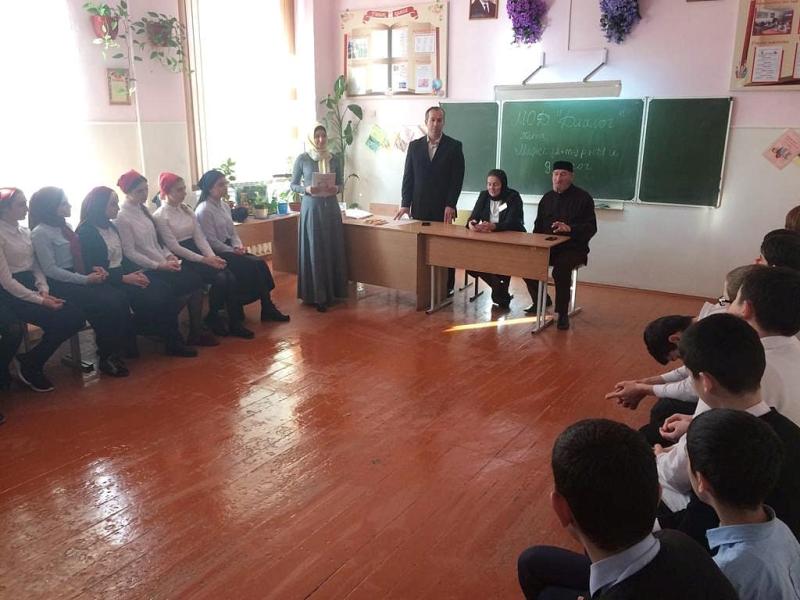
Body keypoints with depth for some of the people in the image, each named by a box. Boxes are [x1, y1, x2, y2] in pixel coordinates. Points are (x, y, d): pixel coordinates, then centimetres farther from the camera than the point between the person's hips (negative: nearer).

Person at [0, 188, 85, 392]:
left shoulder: (25, 232, 12)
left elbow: (36, 267, 11)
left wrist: (44, 290, -9)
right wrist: (40, 300, -19)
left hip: (31, 286, 7)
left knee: (76, 317, -12)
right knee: (58, 321, -23)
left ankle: (30, 360, 1)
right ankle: (29, 365, 0)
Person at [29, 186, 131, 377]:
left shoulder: (65, 226, 15)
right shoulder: (40, 233, -9)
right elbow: (50, 270, -14)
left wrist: (94, 268, 2)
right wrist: (86, 279, -17)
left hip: (79, 277, 7)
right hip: (61, 284, -7)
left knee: (120, 299, -18)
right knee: (108, 305, -25)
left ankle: (118, 351, -13)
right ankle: (106, 359, -9)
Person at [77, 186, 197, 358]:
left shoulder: (111, 226, 15)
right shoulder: (86, 233, -11)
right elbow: (92, 271, -17)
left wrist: (136, 272, -4)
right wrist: (124, 278, -21)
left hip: (123, 274, 8)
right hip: (107, 281, -8)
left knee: (164, 291, -15)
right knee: (150, 299, -26)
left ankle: (173, 342, -14)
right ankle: (129, 341, -2)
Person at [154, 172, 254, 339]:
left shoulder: (187, 210, 13)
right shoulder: (160, 217, -8)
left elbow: (199, 237, 8)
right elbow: (174, 247, -14)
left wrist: (212, 256, -10)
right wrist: (204, 260, -19)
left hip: (196, 253, 6)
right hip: (182, 260, -6)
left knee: (230, 276, -18)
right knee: (219, 278, -25)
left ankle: (236, 323, -13)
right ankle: (212, 317, -3)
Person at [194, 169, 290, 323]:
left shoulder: (224, 205, 13)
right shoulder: (204, 210, -13)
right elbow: (211, 241, -17)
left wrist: (238, 246, -4)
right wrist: (233, 251, -16)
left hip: (229, 249, 8)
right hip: (217, 253, -8)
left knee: (260, 263, -13)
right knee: (253, 265, -21)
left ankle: (267, 308, -12)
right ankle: (267, 308, -10)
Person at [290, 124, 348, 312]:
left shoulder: (333, 159, 8)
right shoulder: (302, 159, -1)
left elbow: (340, 183, 13)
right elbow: (293, 185, 2)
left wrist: (336, 189, -10)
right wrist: (306, 189, -17)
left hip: (331, 207, 3)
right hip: (311, 207, -3)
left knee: (333, 249, 4)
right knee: (314, 250, -3)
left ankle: (333, 291, 15)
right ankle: (317, 295, 2)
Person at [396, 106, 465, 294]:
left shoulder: (454, 146, 2)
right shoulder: (414, 146, 10)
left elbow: (457, 178, -3)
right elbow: (408, 177, 9)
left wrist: (450, 205, -10)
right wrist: (405, 204, 1)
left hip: (443, 207, -2)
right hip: (419, 208, 2)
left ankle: (447, 287, 8)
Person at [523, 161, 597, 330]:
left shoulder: (583, 198, -3)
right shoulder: (547, 198, 15)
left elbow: (591, 228, -10)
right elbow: (538, 226, 19)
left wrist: (570, 228, -28)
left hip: (573, 248, -5)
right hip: (548, 247, 5)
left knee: (561, 268, -35)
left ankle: (563, 313, -18)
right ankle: (539, 301, 5)